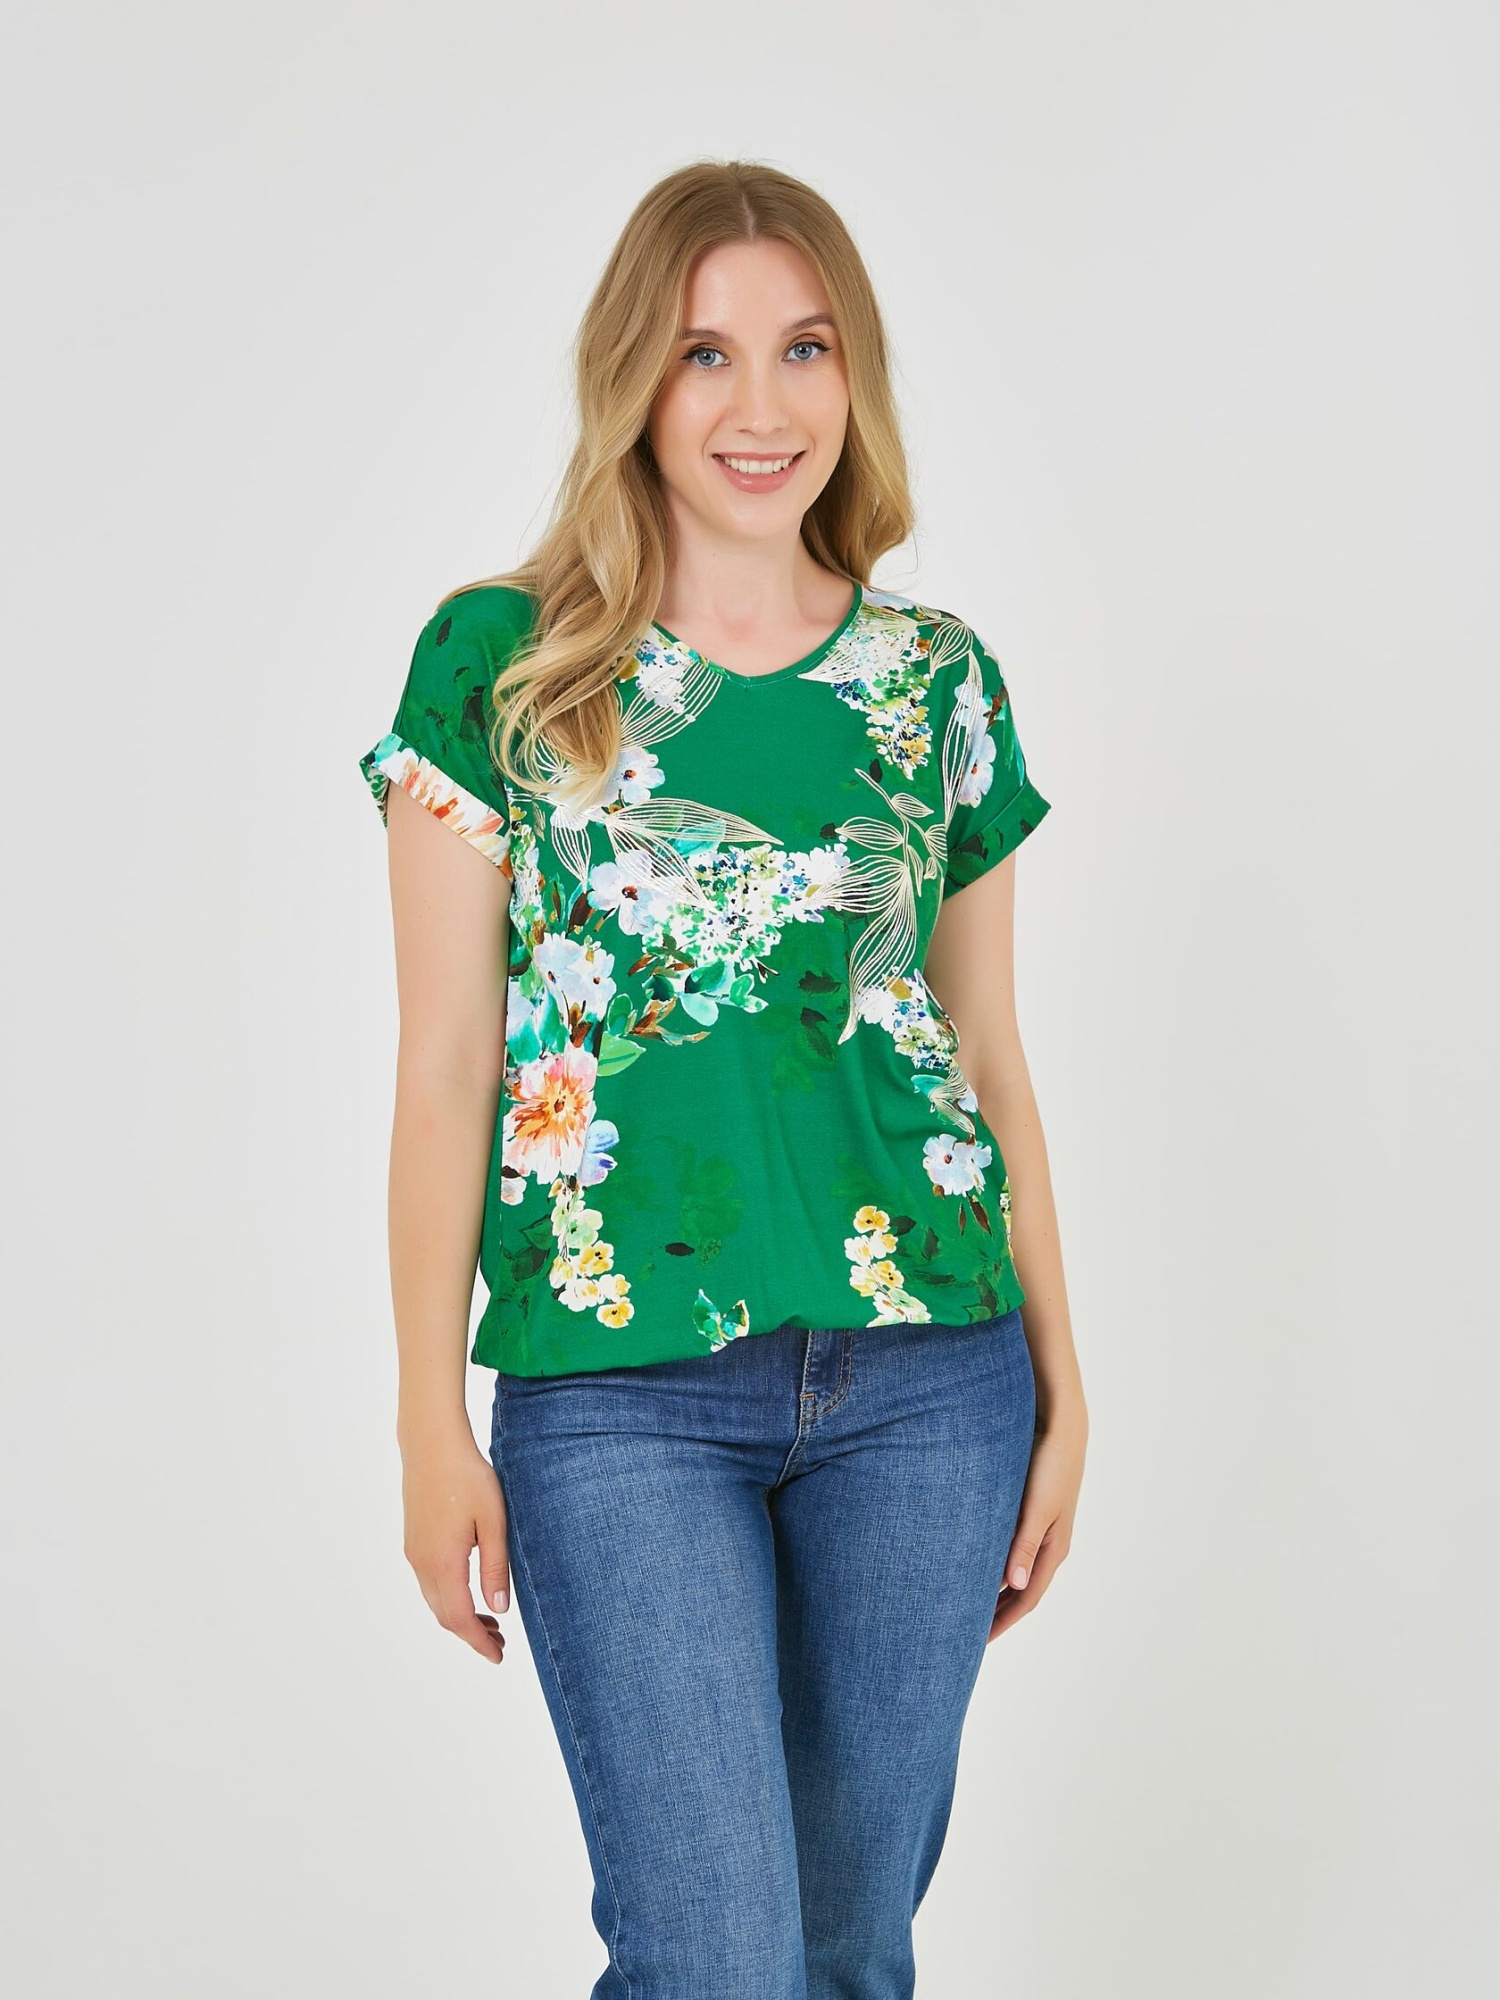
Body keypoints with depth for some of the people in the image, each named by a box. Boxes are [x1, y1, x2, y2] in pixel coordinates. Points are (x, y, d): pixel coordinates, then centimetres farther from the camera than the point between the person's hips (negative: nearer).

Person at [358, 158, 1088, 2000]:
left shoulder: (938, 679, 6)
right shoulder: (501, 663, -2)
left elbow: (990, 1052, 11)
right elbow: (445, 1068, -2)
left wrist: (1058, 1383, 9)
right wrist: (434, 1423, -4)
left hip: (924, 1377, 3)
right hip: (617, 1384, -3)